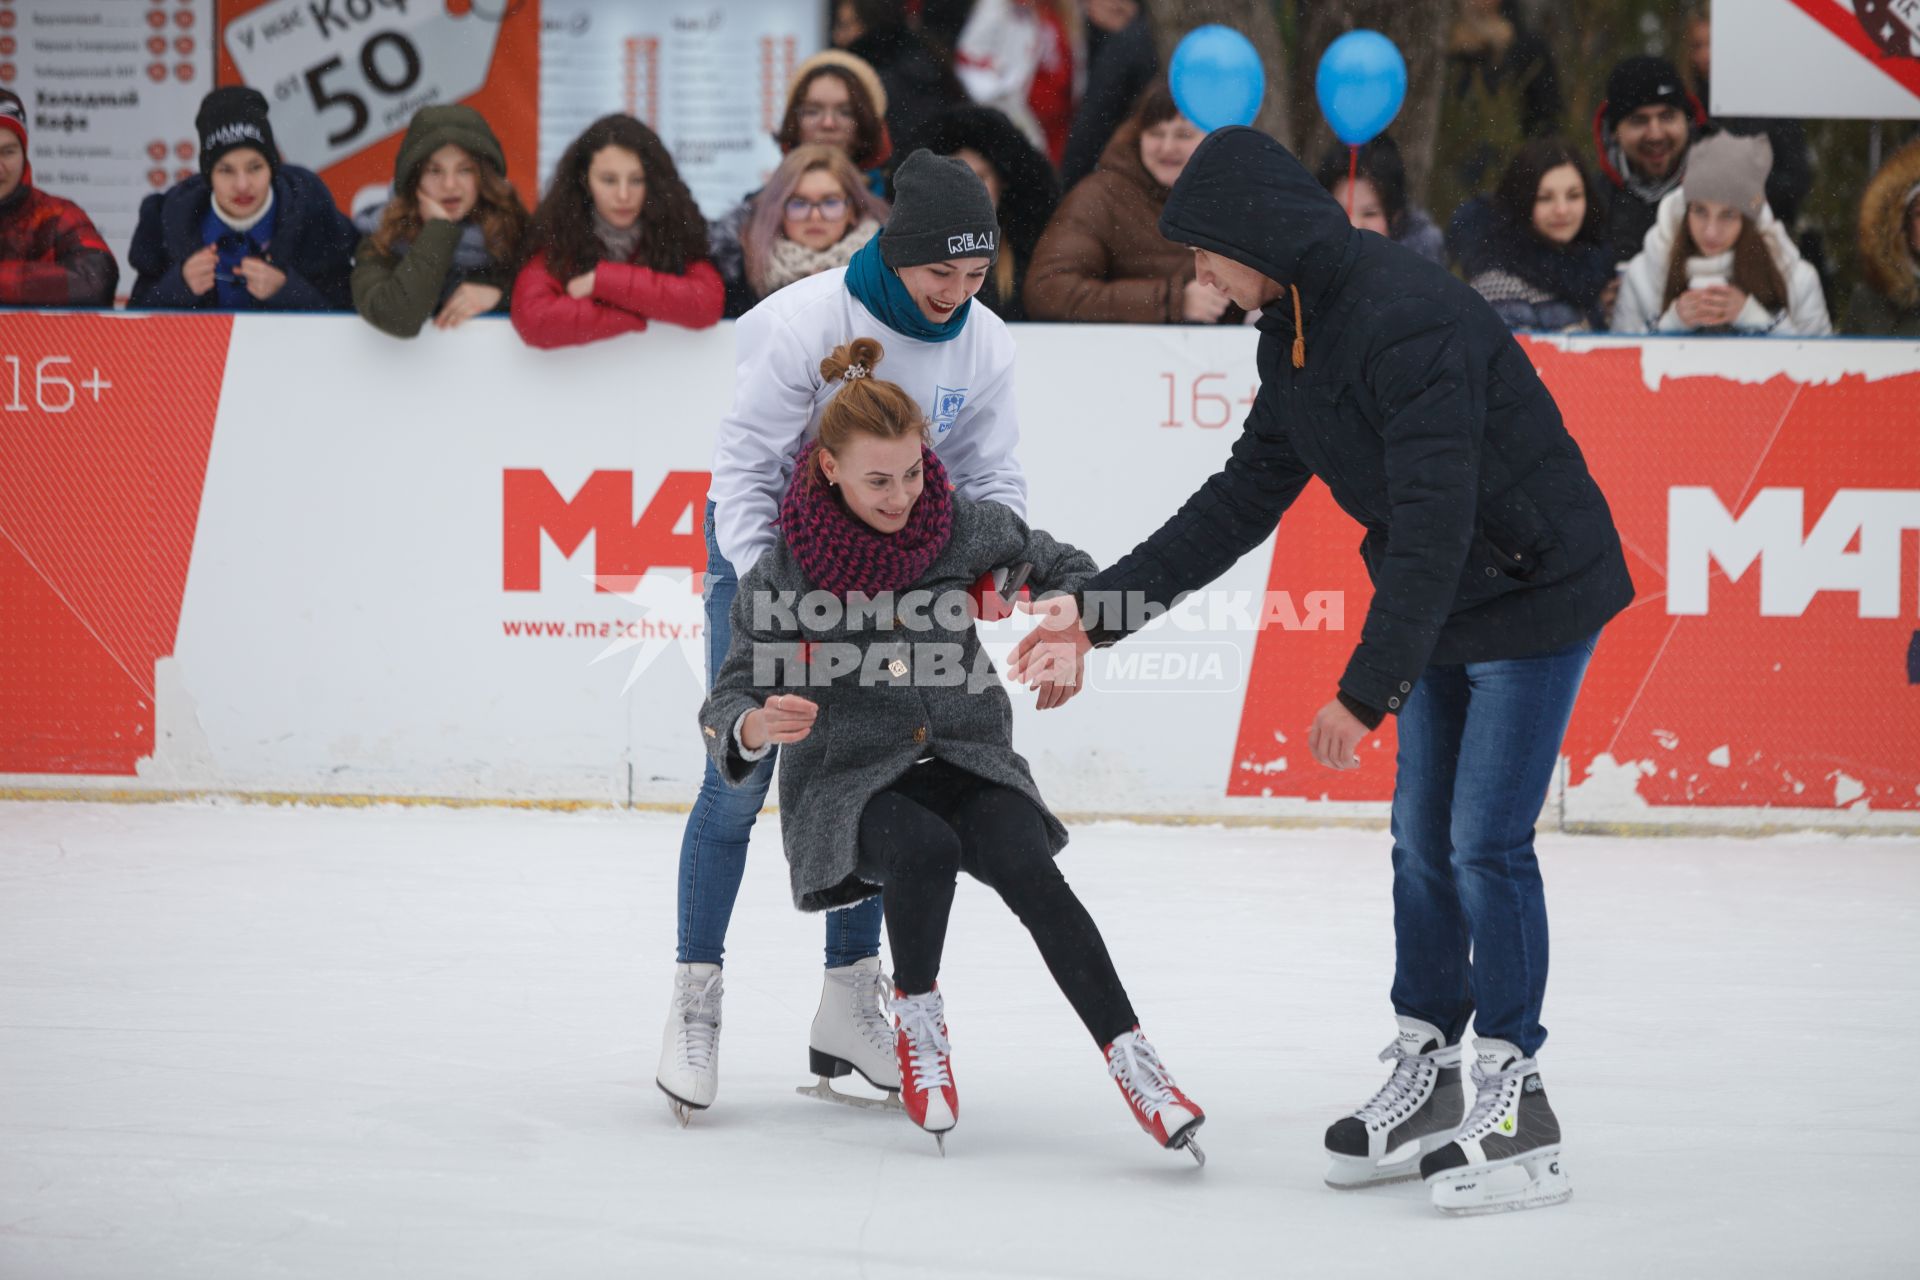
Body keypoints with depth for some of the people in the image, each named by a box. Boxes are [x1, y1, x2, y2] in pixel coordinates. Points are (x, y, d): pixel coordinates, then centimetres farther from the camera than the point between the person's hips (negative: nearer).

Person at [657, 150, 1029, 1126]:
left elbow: (989, 479, -3)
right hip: (766, 545, -5)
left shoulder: (983, 343, -11)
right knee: (740, 775, -9)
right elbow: (746, 469, -22)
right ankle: (694, 1007, -3)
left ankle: (847, 1008, 15)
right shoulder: (807, 321, -25)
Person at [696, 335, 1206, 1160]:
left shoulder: (962, 526, -6)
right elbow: (729, 701, -12)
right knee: (928, 850, -34)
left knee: (1028, 868, -28)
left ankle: (1131, 1061, -30)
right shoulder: (785, 570, -11)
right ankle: (916, 1021, -8)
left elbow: (1070, 571, 10)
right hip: (848, 782, -2)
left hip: (966, 761, 2)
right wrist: (755, 727, -36)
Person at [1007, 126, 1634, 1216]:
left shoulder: (1408, 319, -29)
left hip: (1534, 593, -9)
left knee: (1485, 841, -11)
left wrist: (1367, 690, -35)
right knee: (1424, 843, 11)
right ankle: (1426, 1080, 20)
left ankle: (1519, 1114, -5)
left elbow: (1435, 522, -34)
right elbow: (1245, 498, 9)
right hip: (1442, 605, 9)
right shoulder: (1295, 332, 3)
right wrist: (1105, 609, 4)